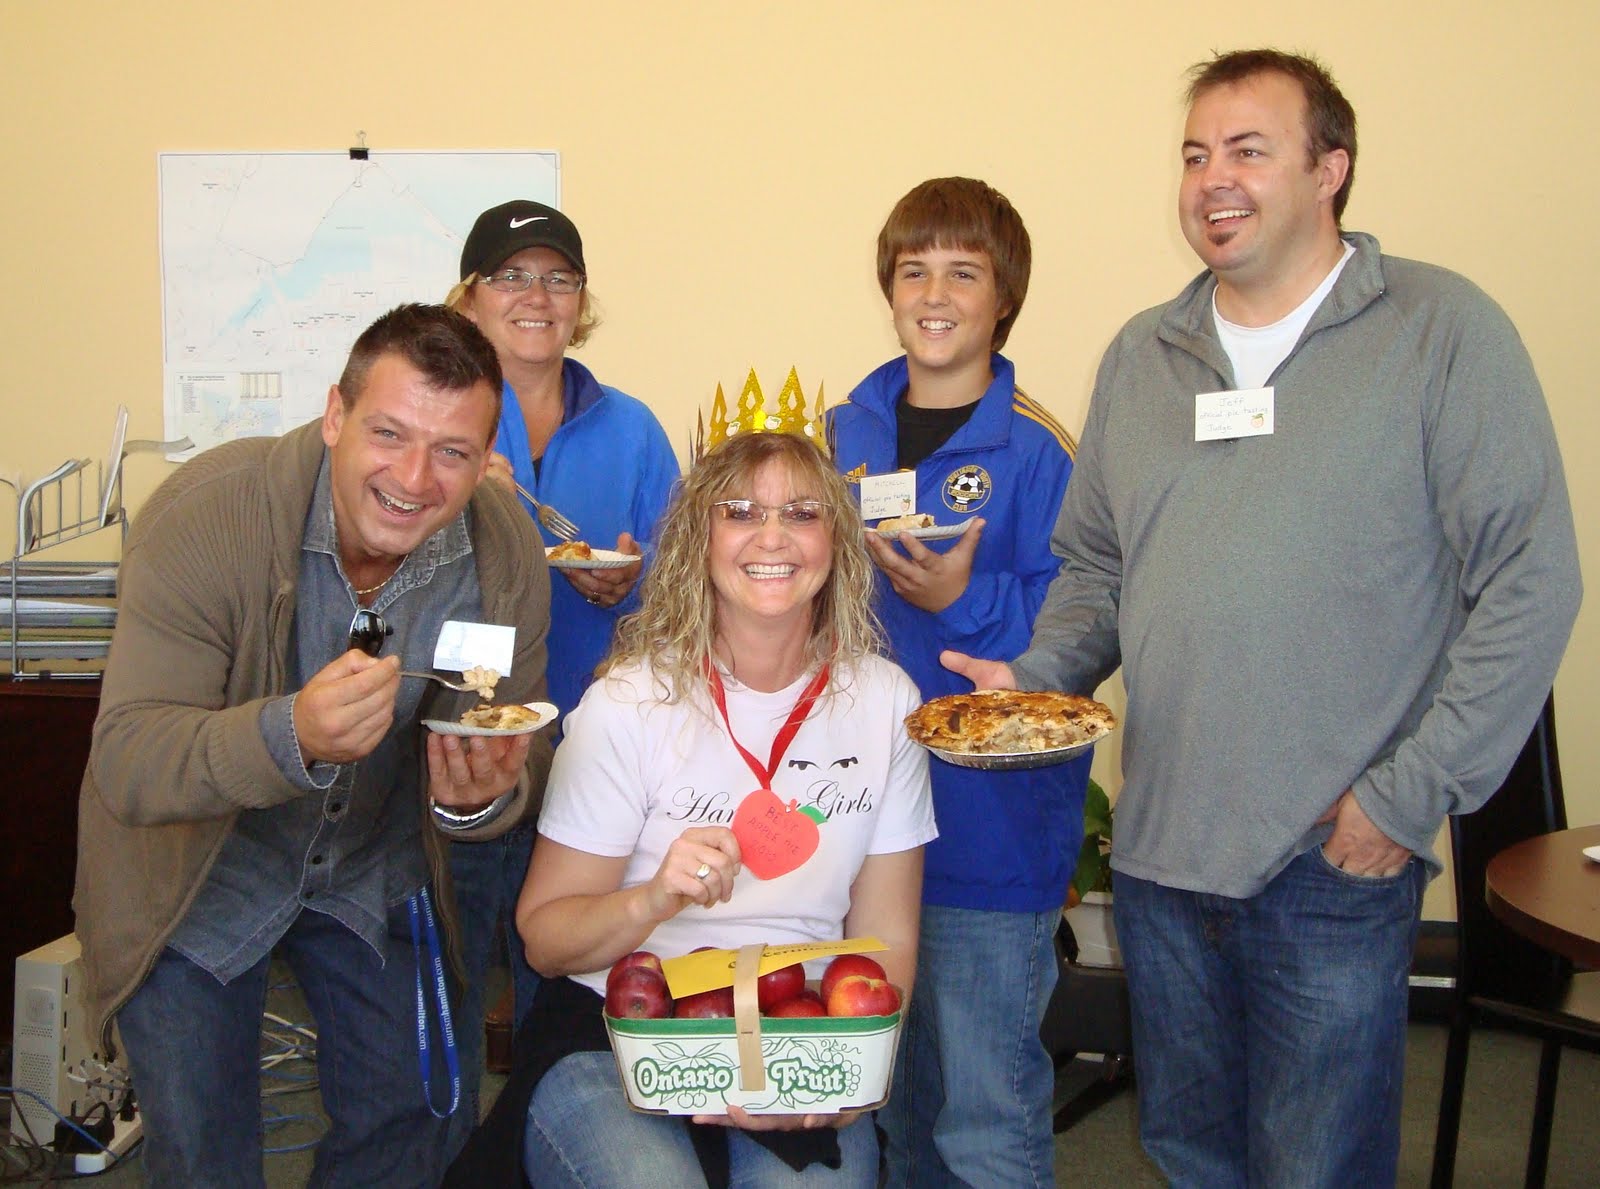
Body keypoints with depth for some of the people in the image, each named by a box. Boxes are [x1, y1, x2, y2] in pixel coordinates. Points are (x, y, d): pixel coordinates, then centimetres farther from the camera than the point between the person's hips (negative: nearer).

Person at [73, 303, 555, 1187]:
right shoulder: (204, 517, -31)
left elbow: (521, 764, -12)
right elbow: (127, 764, -35)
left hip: (374, 873, 3)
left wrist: (483, 793, -37)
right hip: (194, 880, -3)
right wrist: (290, 736, -54)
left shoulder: (506, 556, -19)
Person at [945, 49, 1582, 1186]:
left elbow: (1530, 581, -10)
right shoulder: (1140, 355, 10)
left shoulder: (1443, 331, -6)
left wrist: (1412, 794, -13)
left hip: (1335, 863, -4)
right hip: (1159, 849, 5)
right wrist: (1033, 679, -2)